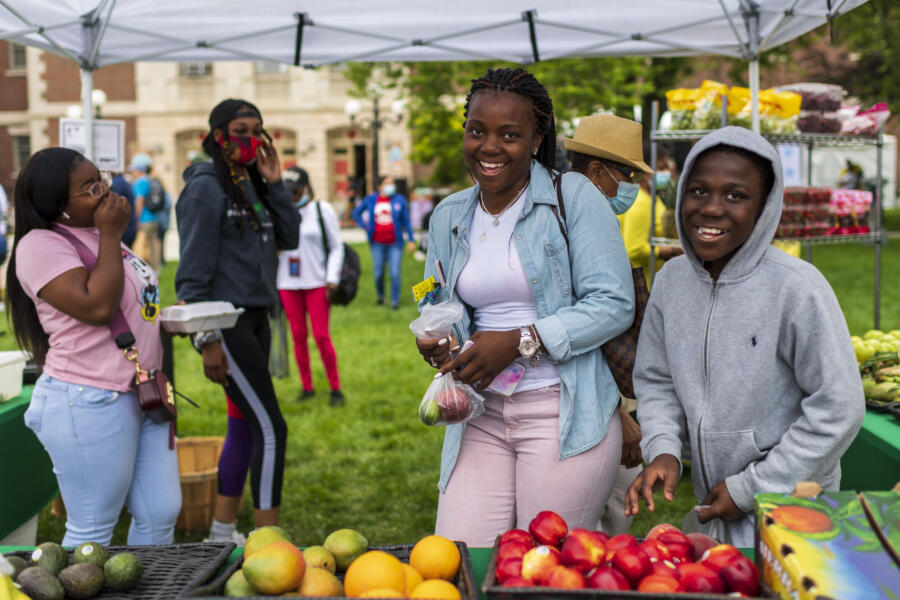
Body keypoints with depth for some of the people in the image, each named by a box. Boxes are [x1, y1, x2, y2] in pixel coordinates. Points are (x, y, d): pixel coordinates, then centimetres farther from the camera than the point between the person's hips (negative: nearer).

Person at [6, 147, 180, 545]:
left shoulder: (94, 235, 15)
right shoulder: (42, 245, -13)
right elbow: (97, 307, -24)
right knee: (92, 530, 0)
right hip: (88, 404, -9)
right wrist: (110, 236, -16)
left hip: (143, 395, 9)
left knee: (161, 514, 11)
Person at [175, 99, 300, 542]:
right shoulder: (206, 188, -11)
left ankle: (222, 531, 25)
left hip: (255, 319, 9)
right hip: (226, 322, -9)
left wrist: (275, 183, 1)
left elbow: (289, 238, 10)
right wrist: (207, 340, -19)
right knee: (271, 429, -11)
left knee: (245, 424, 13)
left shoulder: (252, 185, 14)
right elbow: (193, 272, -15)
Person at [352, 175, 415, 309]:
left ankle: (395, 301, 4)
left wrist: (411, 240, 2)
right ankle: (380, 296, 30)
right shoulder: (370, 199, 3)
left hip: (394, 244, -1)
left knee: (395, 273, -8)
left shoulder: (399, 200, 1)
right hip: (377, 243, 1)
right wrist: (365, 227, 4)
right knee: (378, 273, 6)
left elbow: (406, 221, 6)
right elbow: (356, 213, 16)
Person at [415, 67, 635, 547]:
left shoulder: (574, 197, -4)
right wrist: (437, 343, -5)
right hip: (481, 413, 5)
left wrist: (519, 342, -17)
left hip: (565, 413, -4)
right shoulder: (448, 217, 13)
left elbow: (614, 304, -10)